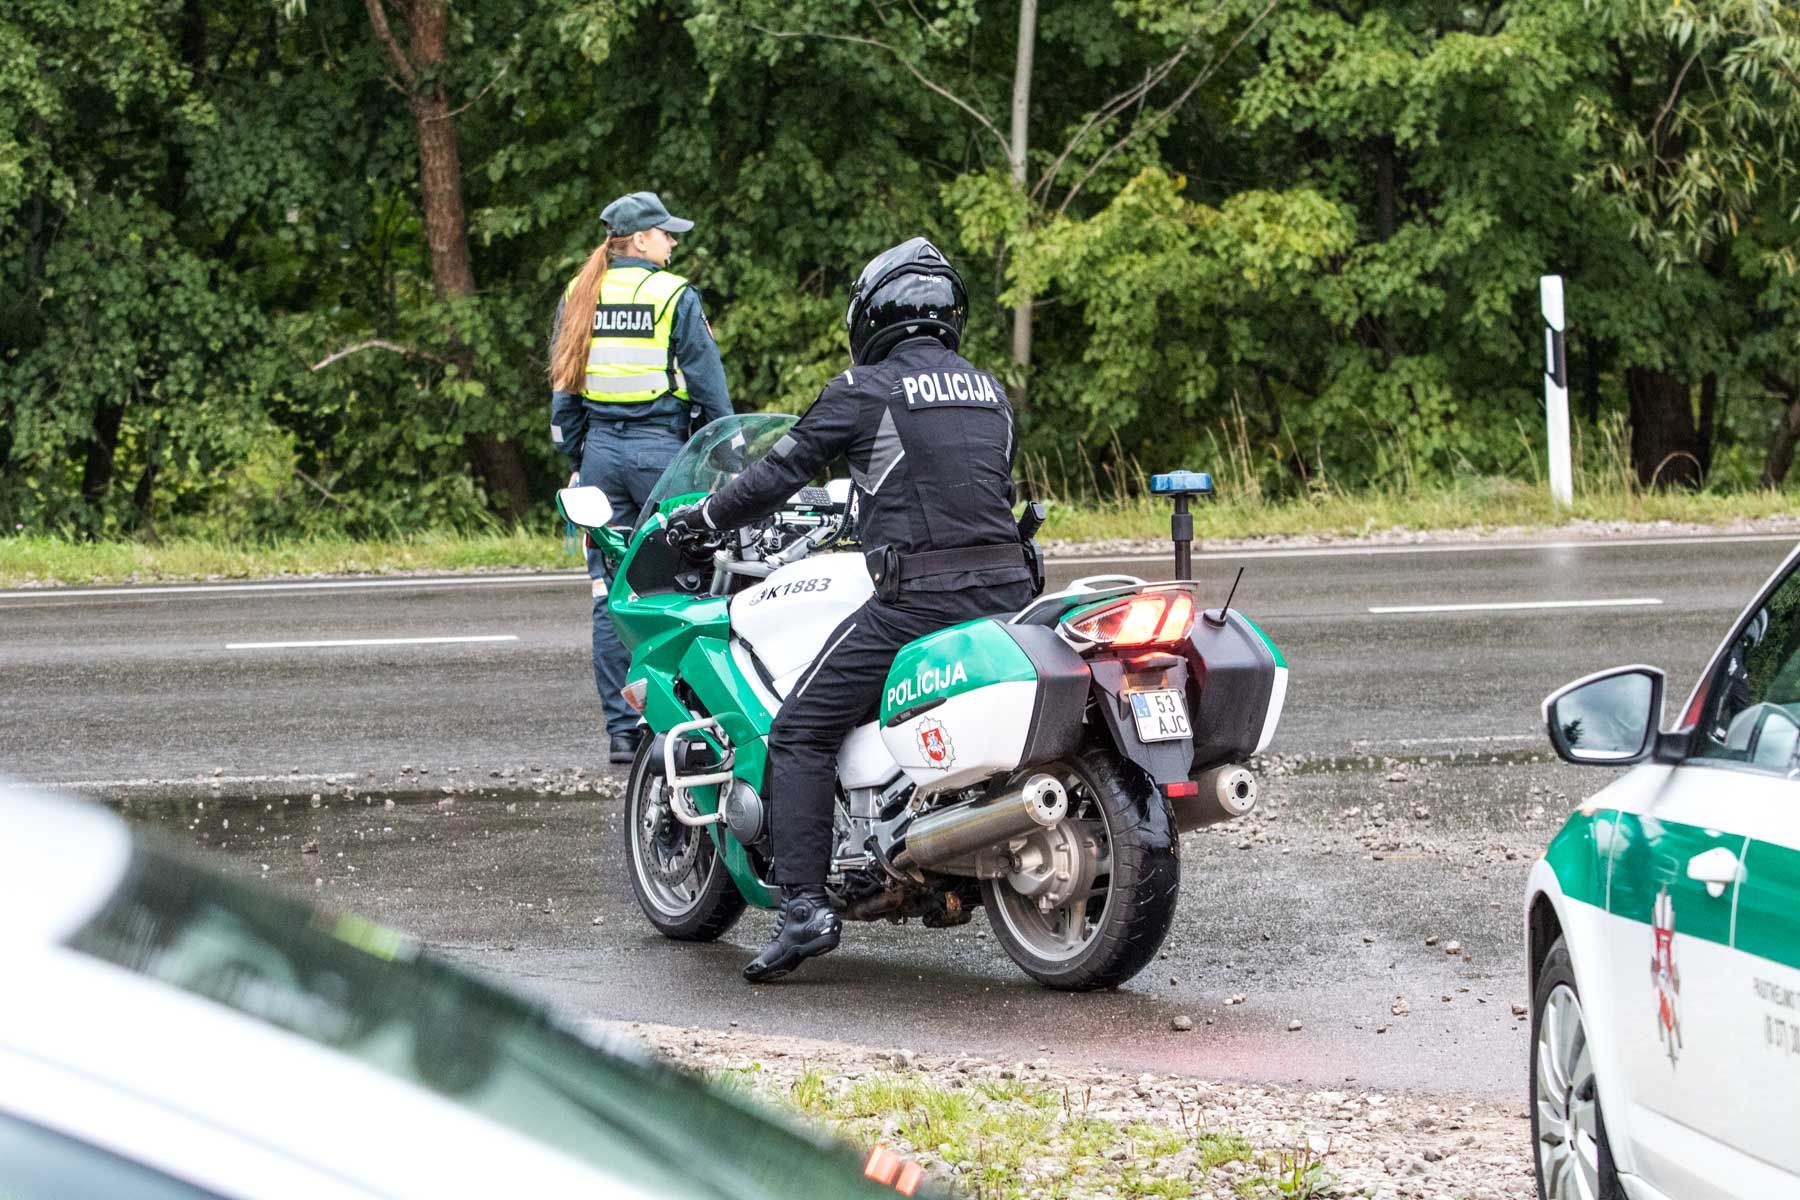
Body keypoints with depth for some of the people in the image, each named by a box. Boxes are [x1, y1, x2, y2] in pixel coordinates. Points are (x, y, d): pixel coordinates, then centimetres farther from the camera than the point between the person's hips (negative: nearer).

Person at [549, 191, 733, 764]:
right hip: (661, 447, -5)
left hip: (601, 448, 5)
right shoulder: (675, 296, -6)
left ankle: (621, 728, 4)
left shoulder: (578, 295, 8)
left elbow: (563, 385, 11)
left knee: (610, 595, 4)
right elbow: (708, 383, -5)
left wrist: (574, 458, 17)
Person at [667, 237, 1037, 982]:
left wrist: (703, 516, 15)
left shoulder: (865, 390, -1)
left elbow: (782, 472, 0)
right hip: (1006, 587, 7)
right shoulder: (988, 391, 18)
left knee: (800, 736, -2)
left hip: (918, 597, -7)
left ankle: (804, 907, -14)